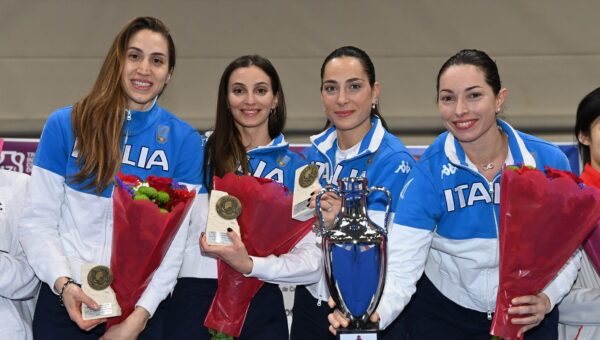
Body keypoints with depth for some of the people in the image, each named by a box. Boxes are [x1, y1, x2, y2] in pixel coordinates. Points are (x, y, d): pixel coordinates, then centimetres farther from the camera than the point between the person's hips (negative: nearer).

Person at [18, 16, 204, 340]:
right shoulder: (65, 125, -3)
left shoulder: (185, 141, -2)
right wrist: (62, 283, -15)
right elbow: (38, 220, -1)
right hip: (67, 300, 0)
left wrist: (140, 314, -11)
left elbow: (176, 238, -4)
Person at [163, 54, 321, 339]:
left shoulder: (295, 168, 5)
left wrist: (250, 265, -17)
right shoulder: (202, 151, 5)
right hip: (195, 297, 0)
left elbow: (312, 261, -4)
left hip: (260, 304, 1)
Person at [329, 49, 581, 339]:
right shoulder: (428, 173, -18)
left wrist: (546, 299, -24)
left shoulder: (548, 161, -14)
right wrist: (370, 315, -42)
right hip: (443, 313, -1)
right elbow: (400, 268, -24)